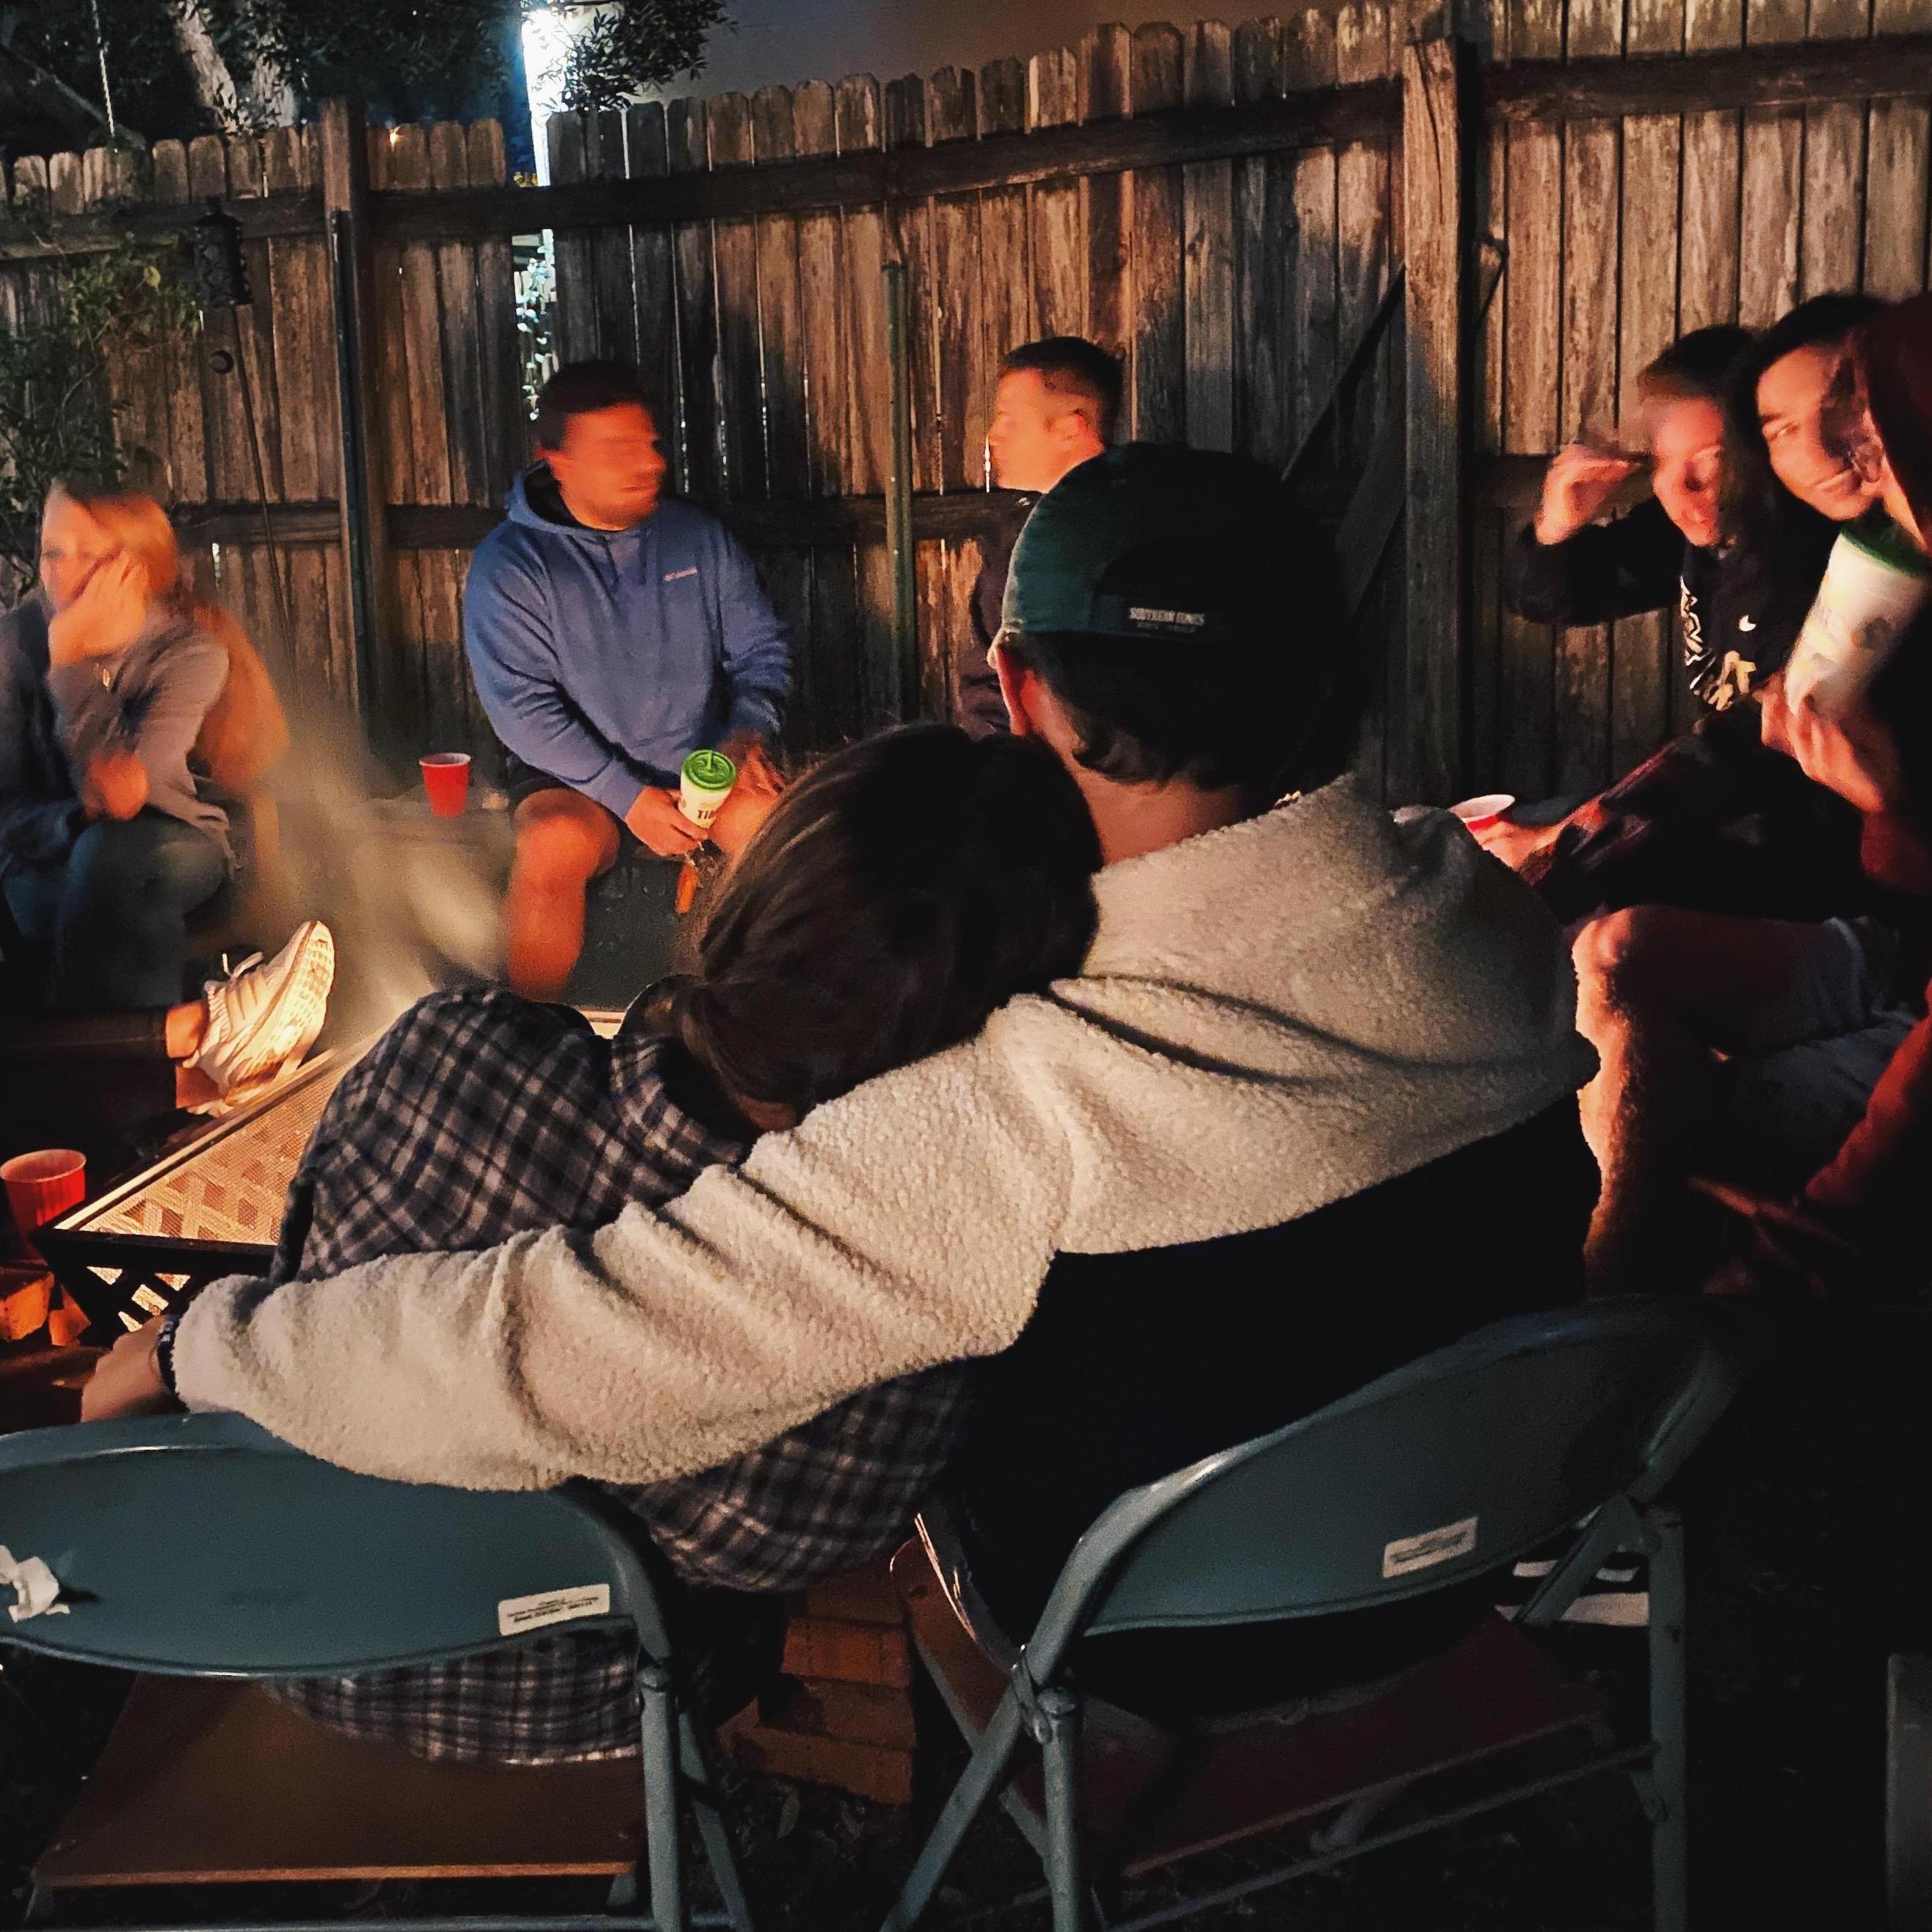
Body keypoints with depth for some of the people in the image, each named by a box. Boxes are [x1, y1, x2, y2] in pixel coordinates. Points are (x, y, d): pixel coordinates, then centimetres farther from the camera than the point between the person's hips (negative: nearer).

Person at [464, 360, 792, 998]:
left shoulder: (699, 537, 7)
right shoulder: (508, 563, -5)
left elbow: (761, 647, 12)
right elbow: (523, 710, -12)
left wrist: (748, 730, -10)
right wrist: (629, 798, -19)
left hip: (702, 769, 3)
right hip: (574, 781, -3)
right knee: (554, 845, -35)